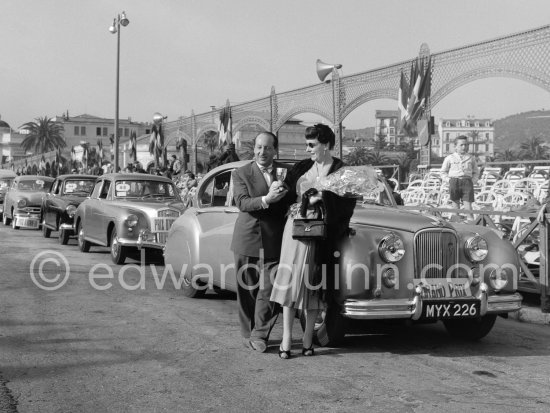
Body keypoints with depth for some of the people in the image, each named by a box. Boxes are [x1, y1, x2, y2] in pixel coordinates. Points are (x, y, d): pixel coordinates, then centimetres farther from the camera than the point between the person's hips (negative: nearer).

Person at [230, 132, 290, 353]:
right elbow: (242, 202, -14)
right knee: (247, 291, 8)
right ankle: (248, 334, 22)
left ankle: (259, 335, 8)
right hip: (247, 242, -1)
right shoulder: (241, 173, 1)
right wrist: (266, 199, -28)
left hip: (274, 242, 1)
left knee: (269, 290, -4)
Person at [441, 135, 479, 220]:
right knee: (455, 204, 2)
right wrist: (449, 180, 1)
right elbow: (443, 172, 14)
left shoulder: (471, 158, 11)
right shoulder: (450, 158, 7)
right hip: (454, 182, 0)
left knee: (468, 205, -7)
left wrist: (473, 181, 5)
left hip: (467, 182, 0)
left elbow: (476, 172, 20)